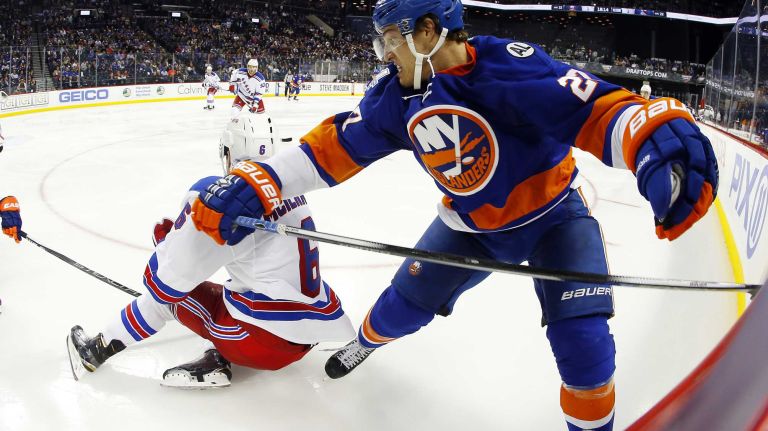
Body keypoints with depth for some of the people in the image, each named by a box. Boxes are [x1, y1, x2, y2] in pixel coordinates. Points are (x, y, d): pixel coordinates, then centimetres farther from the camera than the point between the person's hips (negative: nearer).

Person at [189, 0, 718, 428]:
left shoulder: (506, 66, -30)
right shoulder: (395, 97, -10)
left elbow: (598, 110, -38)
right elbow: (333, 147, -7)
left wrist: (662, 147, -57)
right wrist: (254, 186, -15)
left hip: (553, 213, -4)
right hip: (471, 224, 5)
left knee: (581, 336, -18)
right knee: (406, 302, 8)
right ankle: (367, 340, 44)